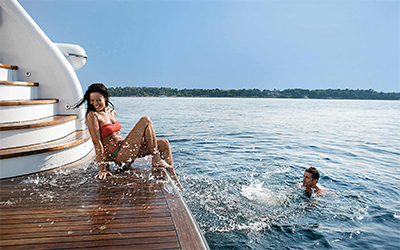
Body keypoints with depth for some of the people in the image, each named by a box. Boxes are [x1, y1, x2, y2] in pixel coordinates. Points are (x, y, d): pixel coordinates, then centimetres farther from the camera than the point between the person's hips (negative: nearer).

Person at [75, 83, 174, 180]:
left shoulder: (112, 112, 13)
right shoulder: (92, 116, -10)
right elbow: (97, 143, -14)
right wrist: (102, 169, -16)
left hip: (126, 148, 8)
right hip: (119, 156, -8)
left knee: (164, 143, 0)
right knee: (145, 120, -15)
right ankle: (156, 160, -10)